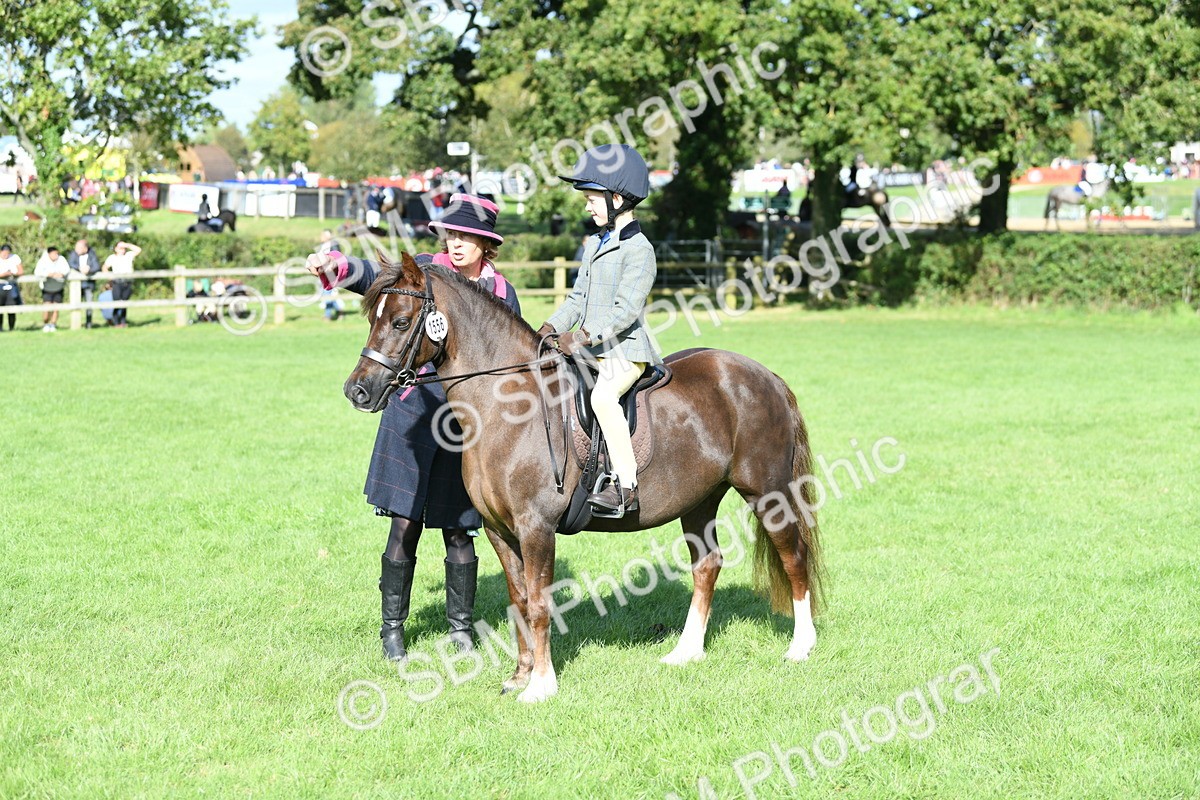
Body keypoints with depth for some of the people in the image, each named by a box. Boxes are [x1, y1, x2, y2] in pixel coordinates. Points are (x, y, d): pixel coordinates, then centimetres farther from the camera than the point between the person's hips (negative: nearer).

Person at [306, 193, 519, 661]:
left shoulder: (502, 294, 6)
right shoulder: (425, 271, 1)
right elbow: (374, 277, -14)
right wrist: (334, 267, -34)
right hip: (415, 409, -1)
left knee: (458, 530, 6)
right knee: (405, 525, -1)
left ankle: (461, 627, 21)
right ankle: (392, 628, 11)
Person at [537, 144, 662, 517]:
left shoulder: (638, 249, -10)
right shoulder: (595, 245, 19)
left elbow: (626, 311, -18)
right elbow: (577, 299, 18)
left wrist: (583, 336, -26)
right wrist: (551, 328, 1)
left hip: (624, 349, -10)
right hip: (592, 350, 10)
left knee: (603, 396, -34)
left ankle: (625, 486, -33)